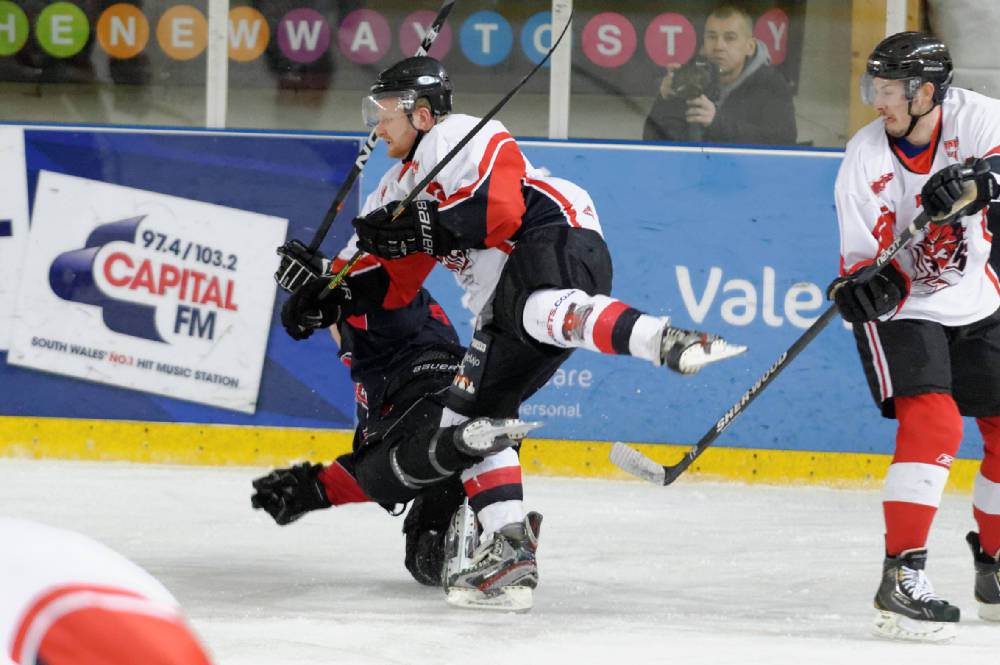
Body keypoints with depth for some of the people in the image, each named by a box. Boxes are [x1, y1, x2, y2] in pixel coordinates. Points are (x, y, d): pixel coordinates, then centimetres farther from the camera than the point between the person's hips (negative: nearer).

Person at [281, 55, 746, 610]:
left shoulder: (461, 136, 0)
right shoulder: (402, 184, 30)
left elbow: (499, 211, -17)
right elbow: (391, 284, 30)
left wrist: (417, 230, -17)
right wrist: (324, 290, 17)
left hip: (557, 241, -11)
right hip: (505, 300, 11)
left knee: (539, 310, -45)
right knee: (469, 414, 6)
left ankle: (669, 342, -70)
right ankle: (509, 549, 2)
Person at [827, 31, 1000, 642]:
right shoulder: (865, 158, -14)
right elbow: (865, 255, -12)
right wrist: (862, 283, -34)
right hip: (902, 310, -3)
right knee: (933, 425, -22)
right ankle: (901, 579, -23)